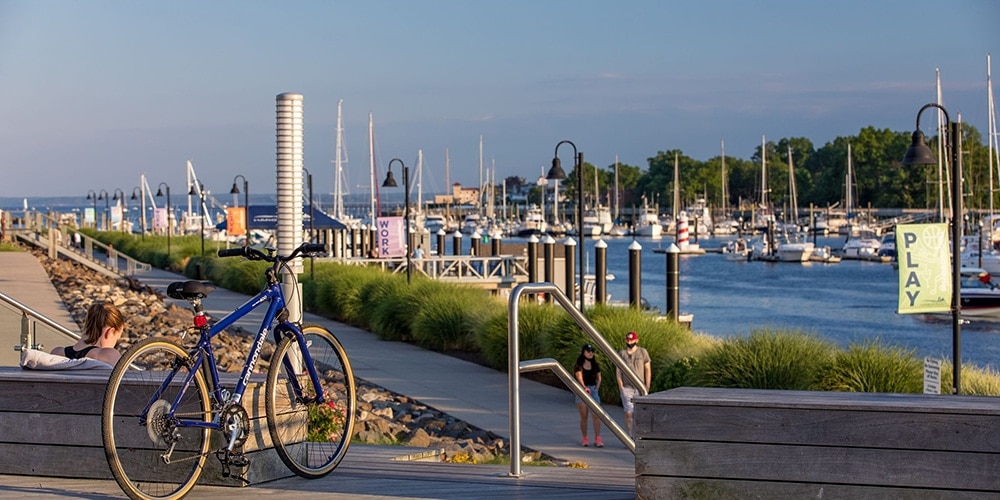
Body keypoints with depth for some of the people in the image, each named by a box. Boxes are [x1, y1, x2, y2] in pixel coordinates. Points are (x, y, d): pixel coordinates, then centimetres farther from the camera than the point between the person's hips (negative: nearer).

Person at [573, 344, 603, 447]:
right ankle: (585, 439, 10)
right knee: (584, 417, 0)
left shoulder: (595, 365, 11)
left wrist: (597, 387, -3)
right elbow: (579, 377, -15)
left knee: (596, 415, -10)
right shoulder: (579, 366, -1)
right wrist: (585, 387, -31)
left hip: (593, 390, 2)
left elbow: (599, 378, 16)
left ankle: (597, 439, -12)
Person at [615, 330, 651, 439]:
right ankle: (629, 438, -1)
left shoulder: (643, 352, 5)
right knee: (628, 413, -6)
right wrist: (621, 386, -3)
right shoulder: (621, 353, 5)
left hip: (640, 388, 0)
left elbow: (648, 370, 7)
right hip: (627, 388, 0)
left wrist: (647, 386, 1)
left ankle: (636, 437, 4)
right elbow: (618, 371, 6)